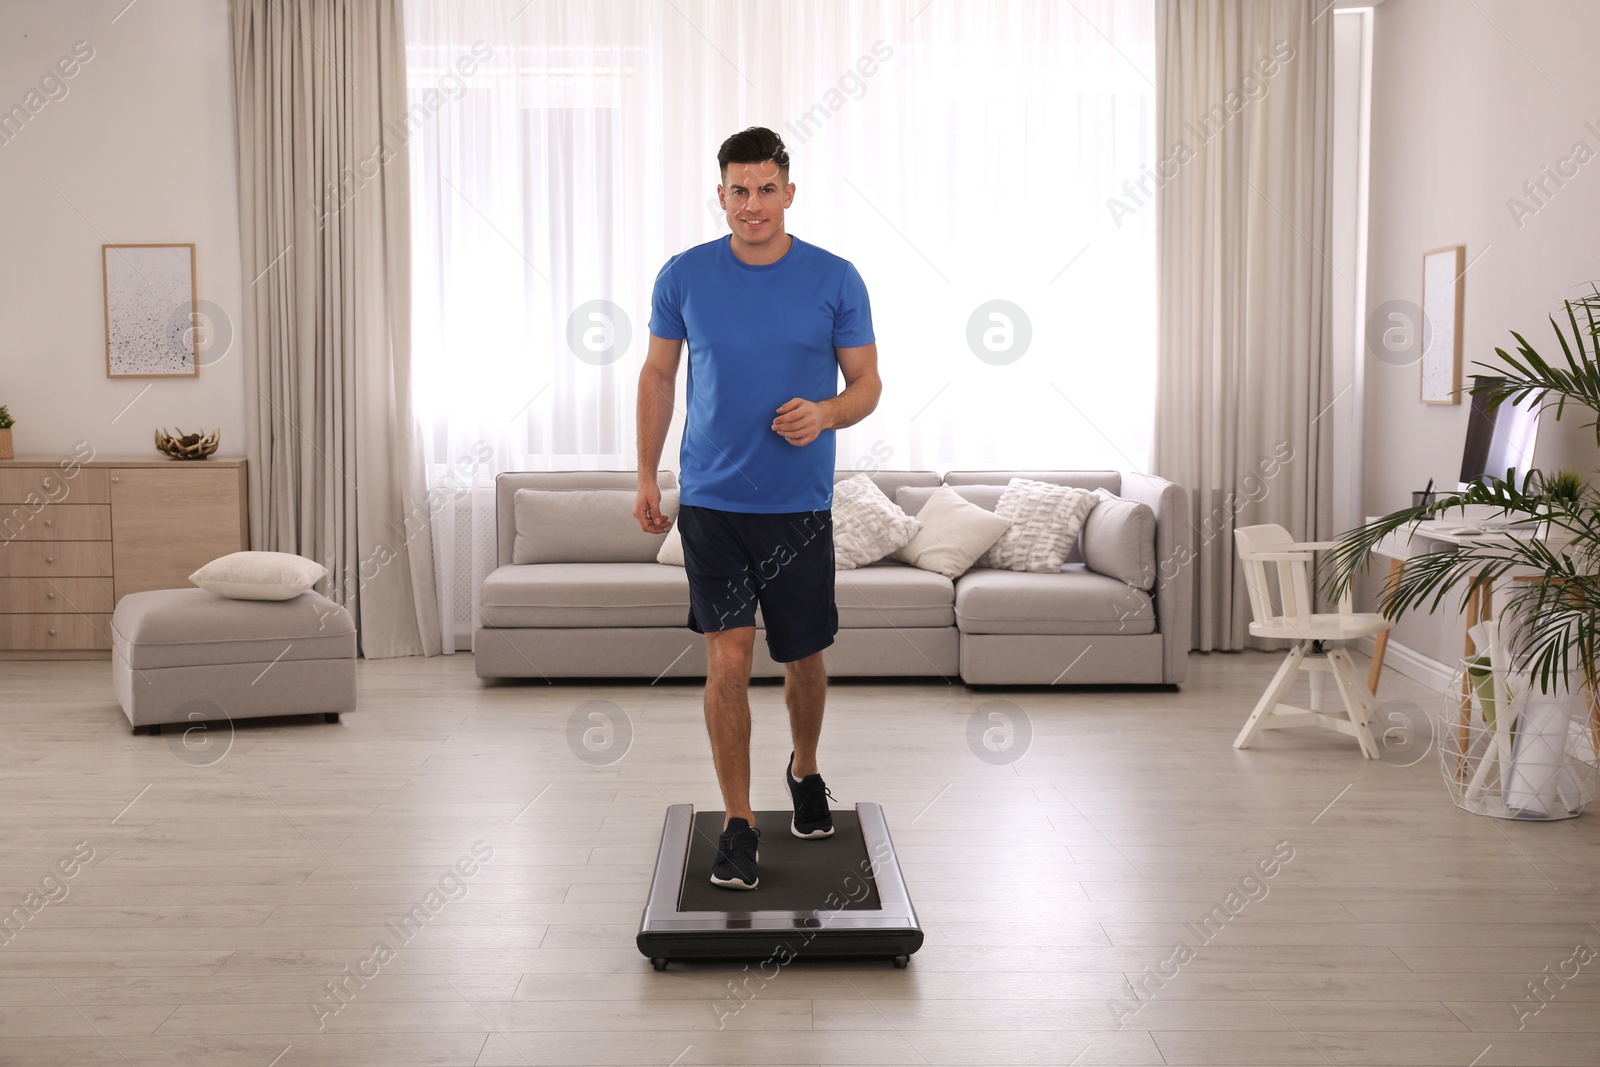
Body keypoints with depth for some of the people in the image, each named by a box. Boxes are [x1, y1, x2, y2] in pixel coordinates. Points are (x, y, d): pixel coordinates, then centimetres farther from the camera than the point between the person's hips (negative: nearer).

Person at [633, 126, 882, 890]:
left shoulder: (835, 280, -5)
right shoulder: (684, 277, -2)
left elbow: (867, 383, 1)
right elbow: (658, 375, 8)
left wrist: (826, 412, -21)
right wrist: (646, 476, 4)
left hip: (798, 505, 0)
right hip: (711, 501, 0)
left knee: (802, 658, 13)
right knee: (728, 661, -6)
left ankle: (805, 770, 41)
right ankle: (739, 823, 6)